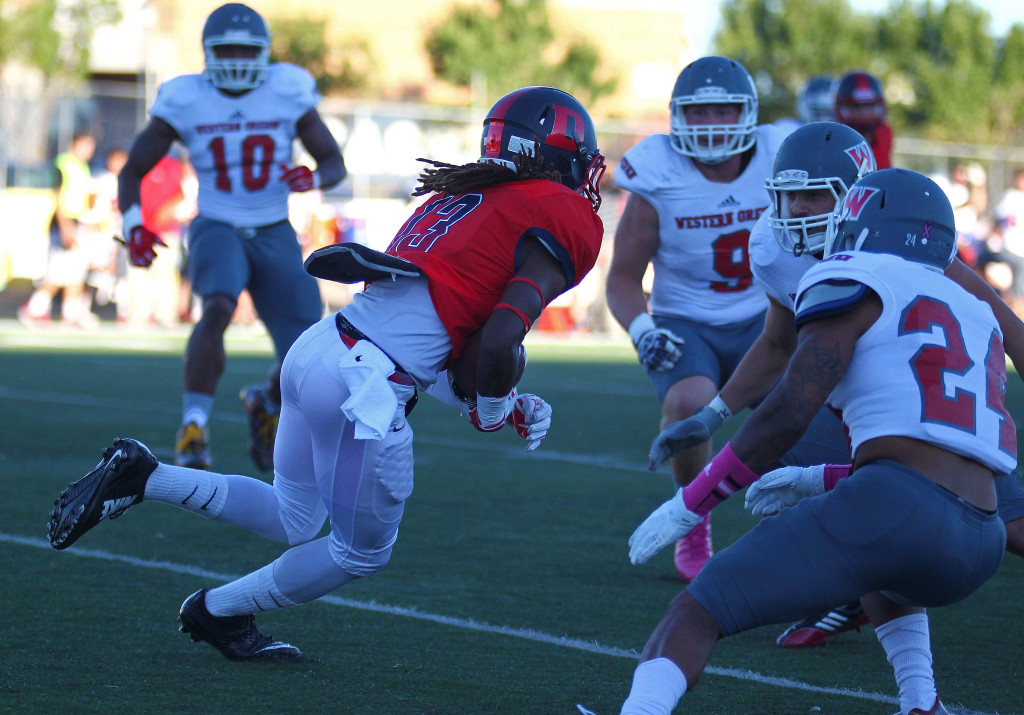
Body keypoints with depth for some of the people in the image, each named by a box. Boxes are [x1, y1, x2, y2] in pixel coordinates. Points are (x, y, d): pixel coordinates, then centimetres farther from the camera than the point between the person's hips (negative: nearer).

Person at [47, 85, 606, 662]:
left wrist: (503, 402, 17)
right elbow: (497, 344, -16)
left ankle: (141, 477, 18)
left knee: (293, 518, 29)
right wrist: (494, 409, 4)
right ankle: (219, 613, 30)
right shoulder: (565, 220, -5)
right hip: (366, 386, -8)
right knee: (362, 552, 18)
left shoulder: (457, 197, 20)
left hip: (318, 349, 8)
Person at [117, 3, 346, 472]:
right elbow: (133, 171, 3)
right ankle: (193, 427, -25)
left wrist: (313, 179, -20)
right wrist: (134, 226, -14)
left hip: (274, 237, 2)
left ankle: (267, 405, 30)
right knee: (218, 309, -35)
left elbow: (335, 164, 4)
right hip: (217, 230, -2)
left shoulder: (288, 94, -3)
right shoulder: (185, 102, -5)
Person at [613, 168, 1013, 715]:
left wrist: (688, 505, 2)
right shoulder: (977, 318, 28)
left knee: (698, 612, -4)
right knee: (885, 575, 42)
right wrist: (819, 483, 31)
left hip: (895, 508, -7)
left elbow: (788, 412, -5)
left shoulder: (857, 287, 6)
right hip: (980, 548, 7)